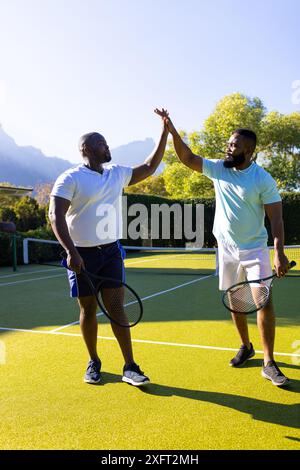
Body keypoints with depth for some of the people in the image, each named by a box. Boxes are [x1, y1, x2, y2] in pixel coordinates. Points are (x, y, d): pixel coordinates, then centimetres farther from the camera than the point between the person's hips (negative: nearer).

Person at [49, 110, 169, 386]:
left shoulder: (117, 174, 9)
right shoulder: (71, 179, -10)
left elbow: (149, 167, 16)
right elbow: (56, 216, -16)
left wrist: (165, 131, 12)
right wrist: (72, 252, -26)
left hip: (111, 251, 4)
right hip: (82, 255, -4)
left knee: (115, 308, 1)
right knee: (88, 309, 7)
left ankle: (130, 367, 5)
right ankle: (94, 362, 26)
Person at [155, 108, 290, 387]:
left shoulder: (263, 179, -11)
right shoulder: (218, 169, 1)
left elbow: (276, 218, -12)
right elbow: (187, 158, -1)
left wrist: (280, 252, -20)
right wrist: (172, 130, -12)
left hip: (255, 250, -4)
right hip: (226, 249, 4)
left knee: (264, 301, -10)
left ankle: (269, 364, -1)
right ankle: (246, 347, 32)